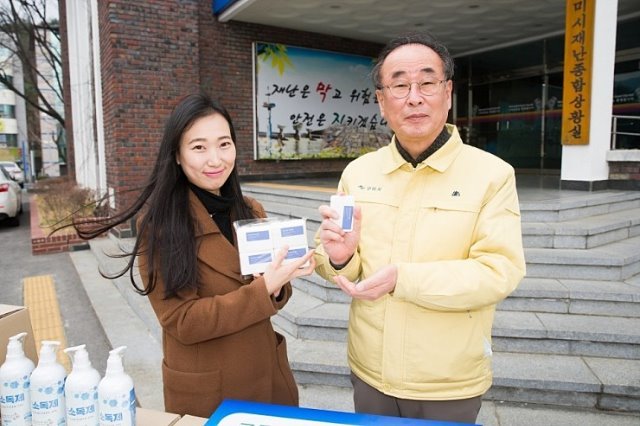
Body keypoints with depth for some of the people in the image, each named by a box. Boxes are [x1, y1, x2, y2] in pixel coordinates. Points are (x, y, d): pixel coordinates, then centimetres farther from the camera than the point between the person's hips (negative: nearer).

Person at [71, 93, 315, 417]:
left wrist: (279, 284, -18)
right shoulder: (158, 223, -16)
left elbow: (266, 297, 4)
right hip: (203, 392, -5)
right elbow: (182, 322, -18)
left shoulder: (251, 212, 0)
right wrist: (262, 289, -26)